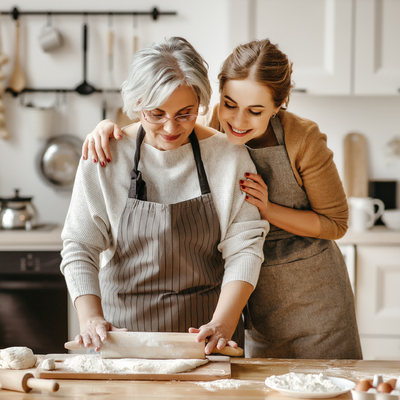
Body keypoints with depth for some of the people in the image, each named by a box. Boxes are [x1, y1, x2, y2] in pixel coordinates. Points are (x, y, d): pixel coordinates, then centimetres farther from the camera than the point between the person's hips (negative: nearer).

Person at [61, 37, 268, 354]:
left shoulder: (229, 157, -2)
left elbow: (244, 247, -4)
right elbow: (80, 247, -1)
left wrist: (223, 323, -17)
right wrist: (91, 318, -15)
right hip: (123, 326, 0)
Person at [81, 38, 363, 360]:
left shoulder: (302, 139, -20)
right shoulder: (205, 126, -14)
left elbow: (335, 222, -9)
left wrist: (268, 209, -23)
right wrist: (108, 126, -19)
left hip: (311, 293, -2)